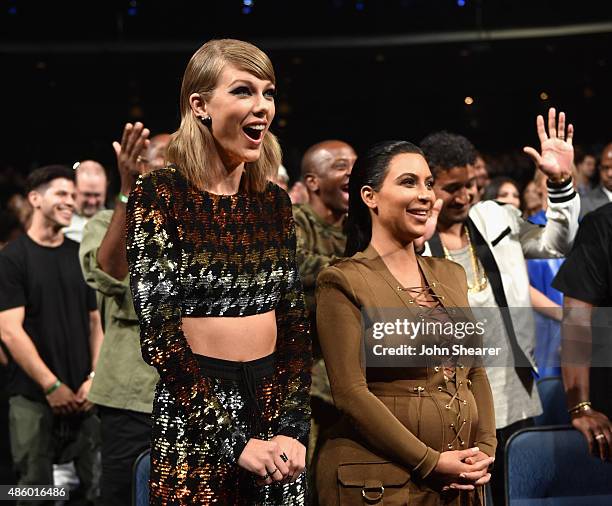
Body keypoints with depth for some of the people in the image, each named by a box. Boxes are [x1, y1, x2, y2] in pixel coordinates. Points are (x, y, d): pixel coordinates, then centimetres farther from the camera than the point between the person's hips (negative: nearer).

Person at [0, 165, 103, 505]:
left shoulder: (82, 256, 11)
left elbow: (95, 322, 12)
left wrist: (94, 377, -2)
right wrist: (52, 386, -13)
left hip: (82, 395, 4)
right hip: (33, 398, -4)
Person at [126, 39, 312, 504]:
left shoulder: (274, 201, 7)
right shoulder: (160, 195, -8)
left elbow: (295, 324, 7)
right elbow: (159, 334, -13)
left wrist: (293, 427, -5)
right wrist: (235, 441, -17)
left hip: (276, 405, 5)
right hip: (196, 422, -5)